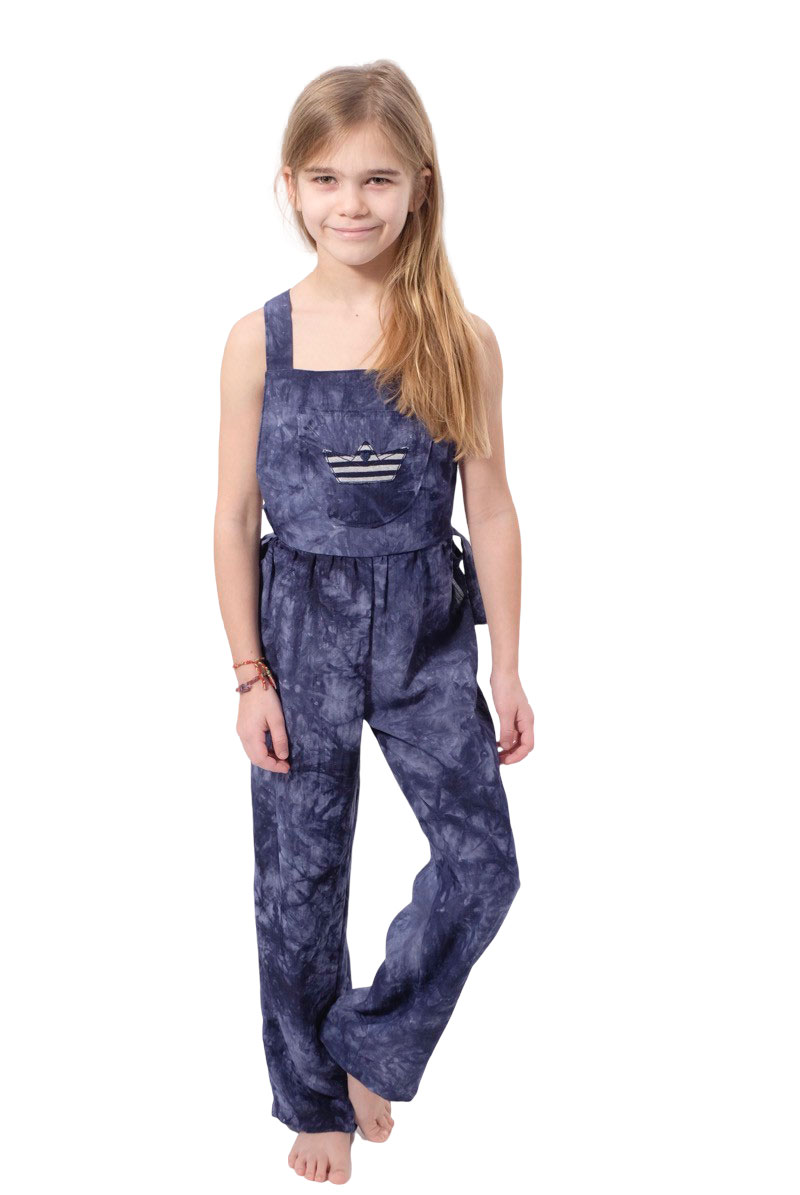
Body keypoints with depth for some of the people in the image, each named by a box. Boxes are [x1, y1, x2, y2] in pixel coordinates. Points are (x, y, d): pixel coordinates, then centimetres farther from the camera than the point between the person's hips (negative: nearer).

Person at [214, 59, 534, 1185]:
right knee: (300, 882, 10)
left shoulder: (463, 341, -6)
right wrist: (252, 675, -4)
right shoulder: (260, 340, -7)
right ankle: (316, 1096, 33)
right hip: (303, 628, 0)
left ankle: (371, 1041, 25)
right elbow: (235, 517, -3)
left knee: (484, 864, -2)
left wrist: (507, 671, 0)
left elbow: (490, 510, -2)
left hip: (427, 627, 1)